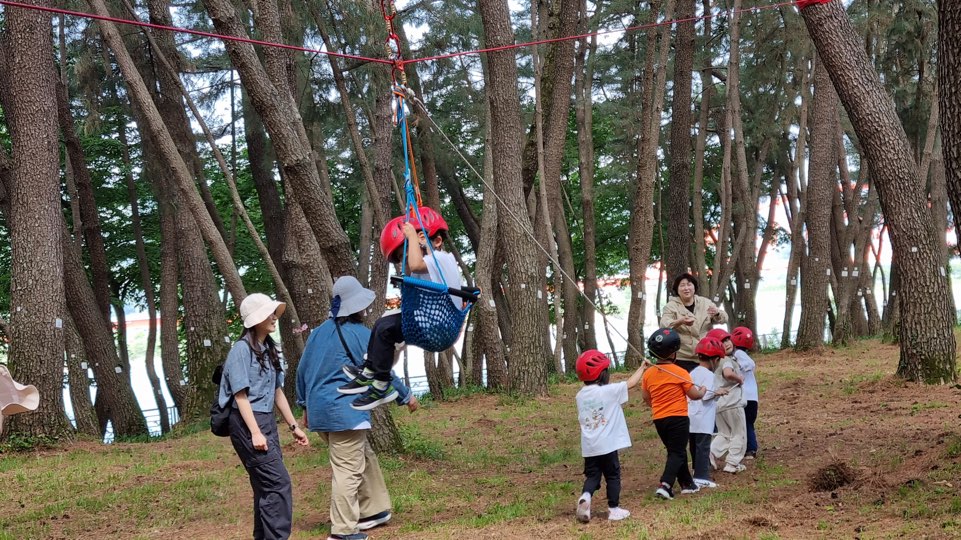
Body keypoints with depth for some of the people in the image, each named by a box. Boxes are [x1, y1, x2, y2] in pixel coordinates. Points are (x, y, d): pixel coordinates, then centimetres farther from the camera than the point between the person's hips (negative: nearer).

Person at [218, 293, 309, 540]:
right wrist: (255, 433, -20)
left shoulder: (270, 349, 13)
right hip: (247, 422, -8)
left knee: (266, 487, 11)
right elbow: (241, 395, -14)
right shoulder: (242, 350, -11)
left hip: (267, 421, 8)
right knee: (279, 483, -13)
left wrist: (294, 426, 19)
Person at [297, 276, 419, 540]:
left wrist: (306, 405, 26)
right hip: (345, 412, -8)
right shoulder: (360, 334, -9)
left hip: (320, 410, 8)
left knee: (365, 459, 21)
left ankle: (374, 510, 26)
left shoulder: (319, 332, 12)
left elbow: (302, 370, 16)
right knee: (349, 470, -5)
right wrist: (406, 396, 7)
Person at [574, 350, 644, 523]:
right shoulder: (610, 391, -12)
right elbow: (631, 383, -3)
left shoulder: (580, 396, 3)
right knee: (613, 475, 10)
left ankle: (585, 497, -13)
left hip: (588, 447, 4)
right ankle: (614, 509, 14)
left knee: (592, 475, 13)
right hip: (607, 444, -4)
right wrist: (642, 367, 12)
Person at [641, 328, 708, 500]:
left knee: (676, 451, 19)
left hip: (659, 419, 5)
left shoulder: (648, 373, 1)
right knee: (677, 453, -2)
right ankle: (665, 485, -18)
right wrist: (702, 391, 15)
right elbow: (694, 395, -7)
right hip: (678, 418, -5)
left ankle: (687, 483, 27)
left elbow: (646, 398, 11)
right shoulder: (680, 372, -12)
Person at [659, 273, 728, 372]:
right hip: (681, 359, -3)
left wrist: (717, 313, -23)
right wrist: (680, 322, -38)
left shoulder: (705, 303, 9)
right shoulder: (671, 306, -1)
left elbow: (724, 318, 2)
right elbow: (665, 325, -17)